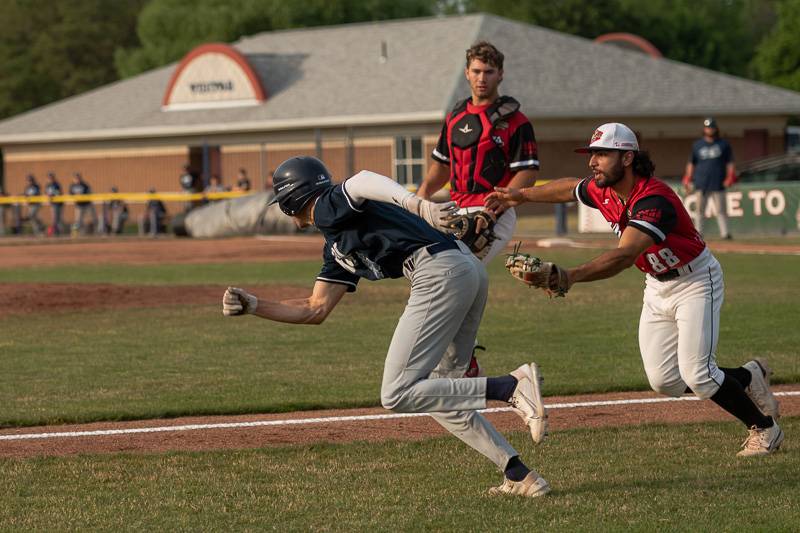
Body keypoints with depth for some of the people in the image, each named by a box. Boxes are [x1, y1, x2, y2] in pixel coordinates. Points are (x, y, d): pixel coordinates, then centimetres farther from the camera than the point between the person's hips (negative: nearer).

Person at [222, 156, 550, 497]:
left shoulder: (329, 207, 4)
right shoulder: (336, 249, 31)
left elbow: (363, 181, -18)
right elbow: (316, 310, 35)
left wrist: (418, 205, -36)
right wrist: (252, 305, 29)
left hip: (440, 269, -10)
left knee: (397, 395, -9)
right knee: (436, 395, 17)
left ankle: (513, 386, -19)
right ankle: (520, 476, 9)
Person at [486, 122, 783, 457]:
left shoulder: (654, 200, -34)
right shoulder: (602, 192, -9)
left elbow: (625, 256, -49)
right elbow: (570, 188, 17)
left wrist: (572, 276, -61)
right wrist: (522, 196, 20)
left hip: (696, 282, -8)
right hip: (657, 288, 8)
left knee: (696, 375, -17)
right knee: (664, 382, 3)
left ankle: (765, 429, 6)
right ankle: (747, 377, 26)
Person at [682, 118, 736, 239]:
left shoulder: (723, 144, 9)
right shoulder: (697, 145, 12)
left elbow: (730, 162, 8)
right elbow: (691, 163, 15)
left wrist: (730, 177, -5)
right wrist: (688, 180, 7)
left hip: (718, 183, -1)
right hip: (701, 184, 1)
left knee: (721, 210, -5)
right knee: (699, 210, 1)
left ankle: (724, 233, -6)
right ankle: (698, 233, 4)